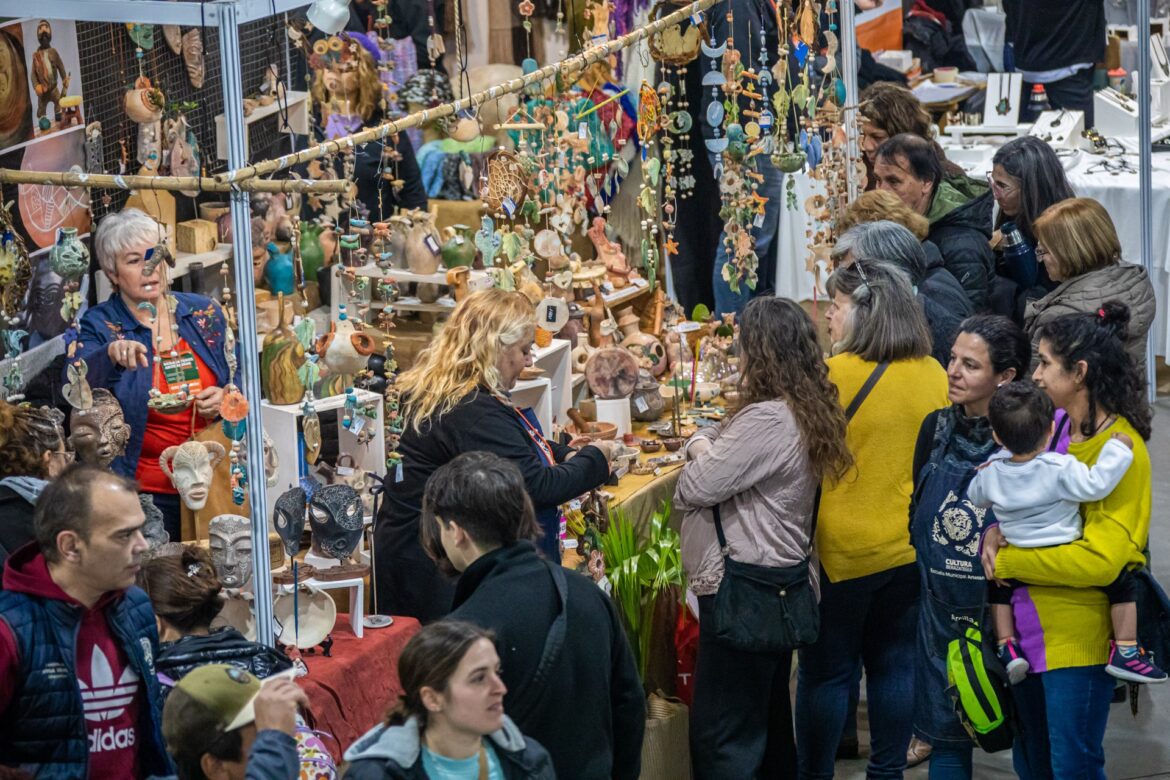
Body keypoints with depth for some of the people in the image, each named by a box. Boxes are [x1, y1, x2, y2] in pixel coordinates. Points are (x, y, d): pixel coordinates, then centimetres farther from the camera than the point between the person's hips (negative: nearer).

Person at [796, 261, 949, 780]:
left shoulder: (832, 376, -17)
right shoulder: (934, 376, 1)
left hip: (842, 548, -5)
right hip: (910, 545, 5)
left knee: (826, 671, 5)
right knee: (894, 664, 14)